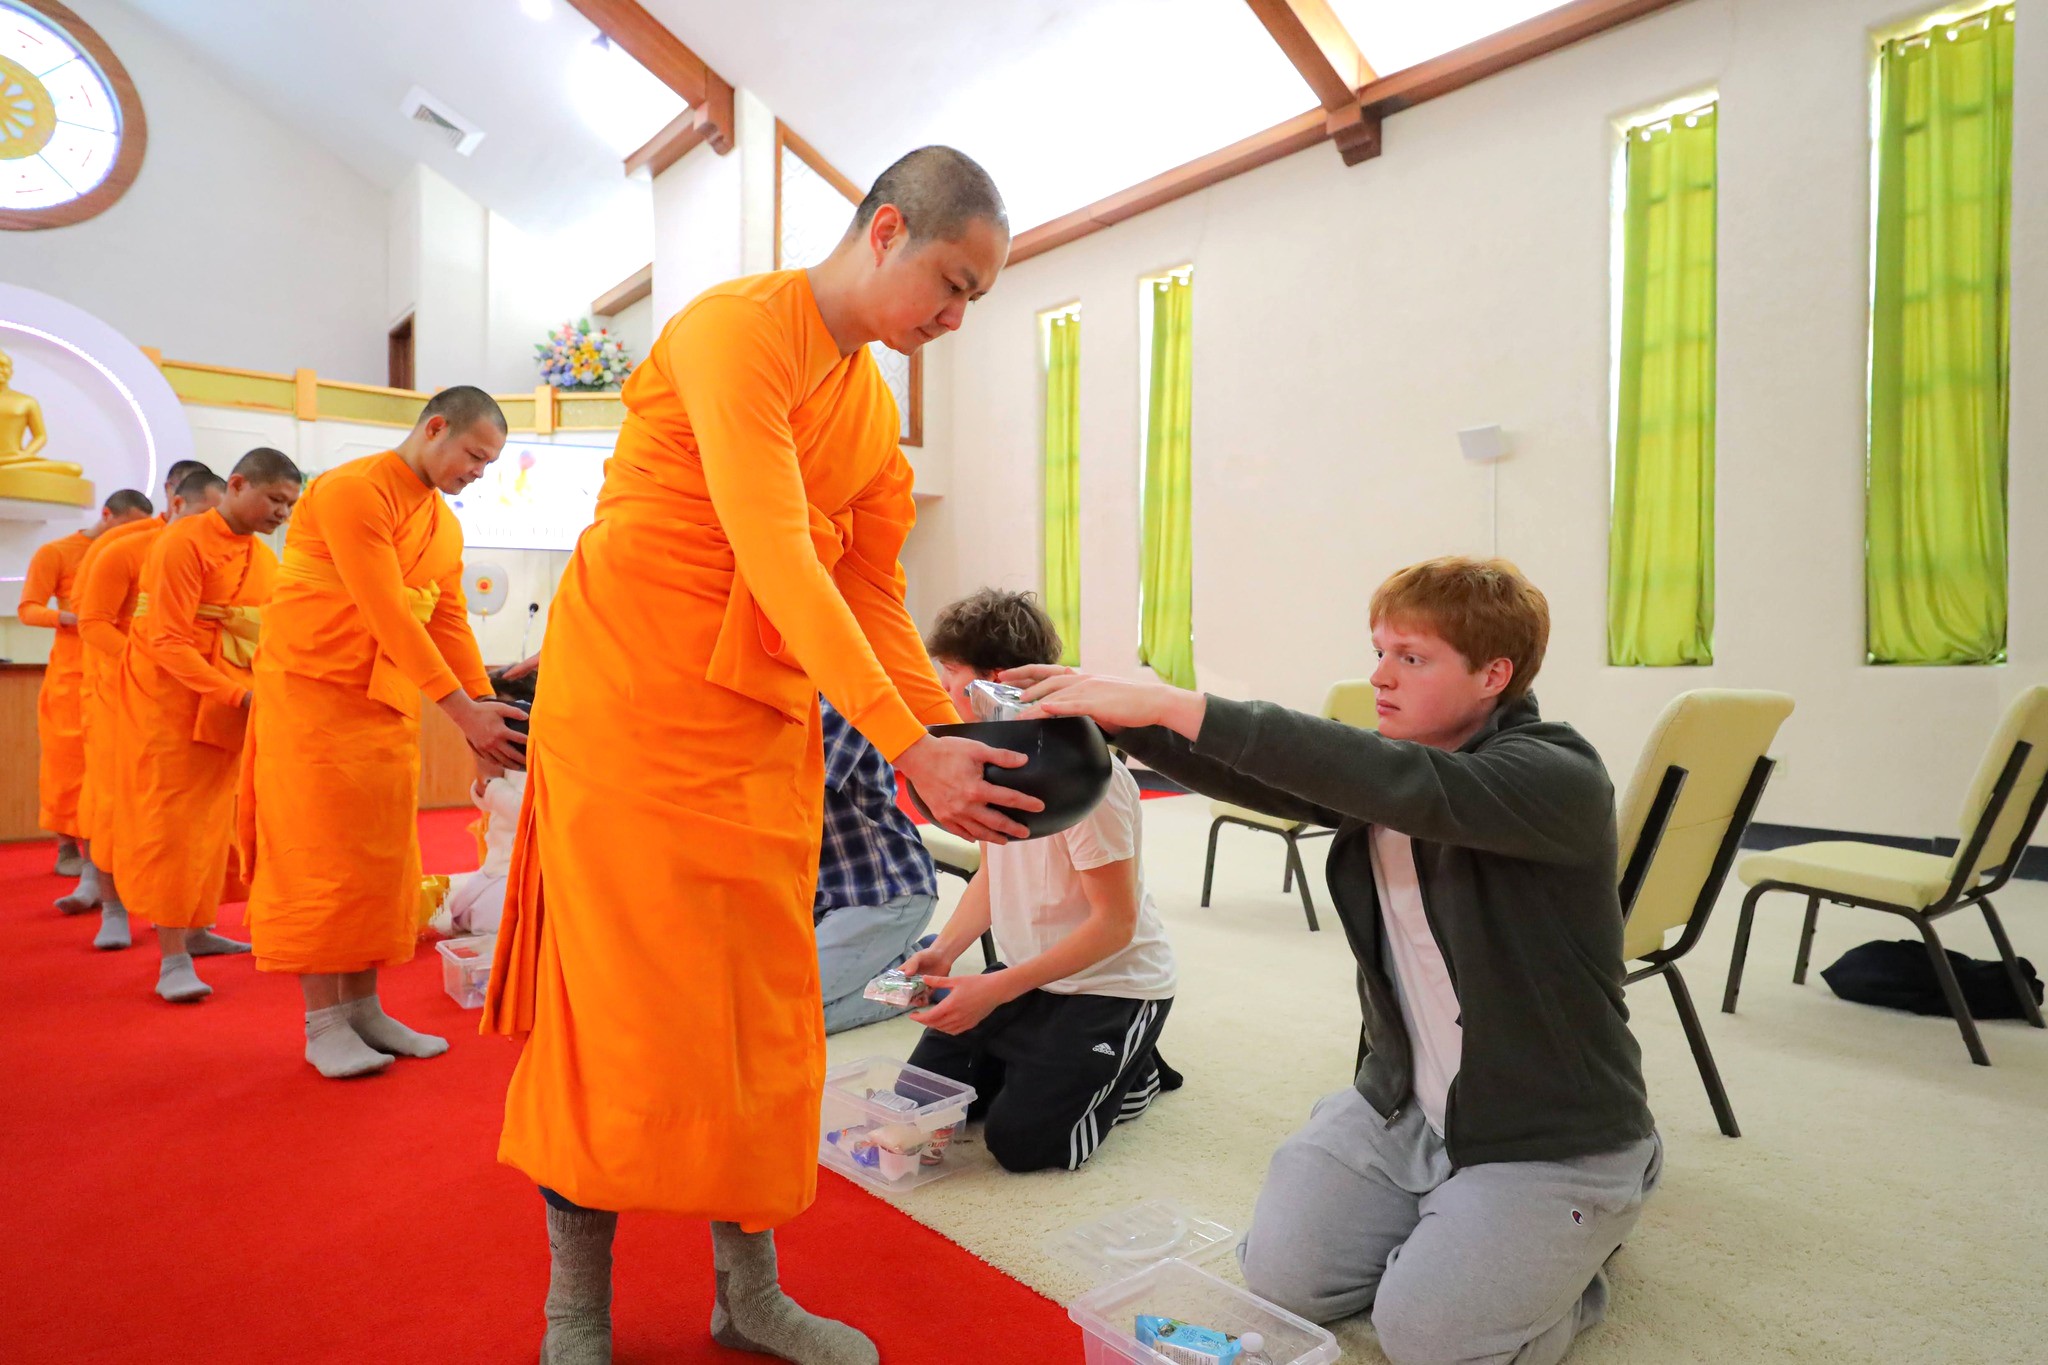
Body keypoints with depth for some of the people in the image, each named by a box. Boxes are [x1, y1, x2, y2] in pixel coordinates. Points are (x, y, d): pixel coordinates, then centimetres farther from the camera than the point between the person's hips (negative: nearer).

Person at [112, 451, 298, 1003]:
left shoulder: (264, 557, 9)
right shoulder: (184, 543, -14)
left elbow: (266, 638, 9)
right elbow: (168, 642, -19)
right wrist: (238, 694, -26)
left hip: (224, 709, 7)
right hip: (171, 704, -7)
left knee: (211, 822, 12)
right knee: (171, 822, -4)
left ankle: (197, 930, 24)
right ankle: (172, 959, 0)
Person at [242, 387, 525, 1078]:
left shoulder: (445, 526, 11)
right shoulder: (354, 489, -15)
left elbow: (450, 624, 8)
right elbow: (388, 616, -22)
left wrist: (489, 712, -2)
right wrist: (464, 711, -24)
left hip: (391, 700, 8)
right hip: (314, 689, -8)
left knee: (381, 858, 8)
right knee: (322, 855, -2)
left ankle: (365, 1009, 16)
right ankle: (324, 1025, 7)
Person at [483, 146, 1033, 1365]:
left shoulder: (872, 398, 11)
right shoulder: (739, 327, -14)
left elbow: (874, 595, 7)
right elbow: (773, 555, -26)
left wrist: (957, 741, -5)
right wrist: (910, 747, -32)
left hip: (766, 716, 7)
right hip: (636, 691, -7)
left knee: (762, 1004, 9)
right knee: (627, 999, 0)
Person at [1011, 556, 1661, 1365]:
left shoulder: (1560, 779, -22)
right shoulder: (1382, 773, 1)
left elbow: (1401, 785, -39)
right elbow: (1249, 776, -10)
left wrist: (1172, 704, -42)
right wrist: (1109, 713, -27)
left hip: (1552, 1139, -5)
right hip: (1403, 1107, 6)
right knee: (1279, 1280, -1)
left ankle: (1572, 1241, 15)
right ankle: (1443, 1220, 25)